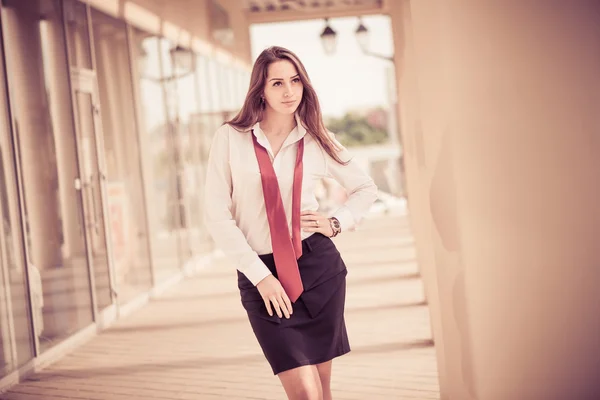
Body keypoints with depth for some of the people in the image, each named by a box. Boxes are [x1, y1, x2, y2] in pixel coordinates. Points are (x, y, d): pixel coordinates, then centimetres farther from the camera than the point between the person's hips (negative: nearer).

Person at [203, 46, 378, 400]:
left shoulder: (317, 141, 4)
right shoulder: (230, 138, -3)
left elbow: (366, 188, 19)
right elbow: (217, 216, -6)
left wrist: (338, 222, 2)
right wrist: (260, 276, -10)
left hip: (318, 266, 2)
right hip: (262, 275, -2)